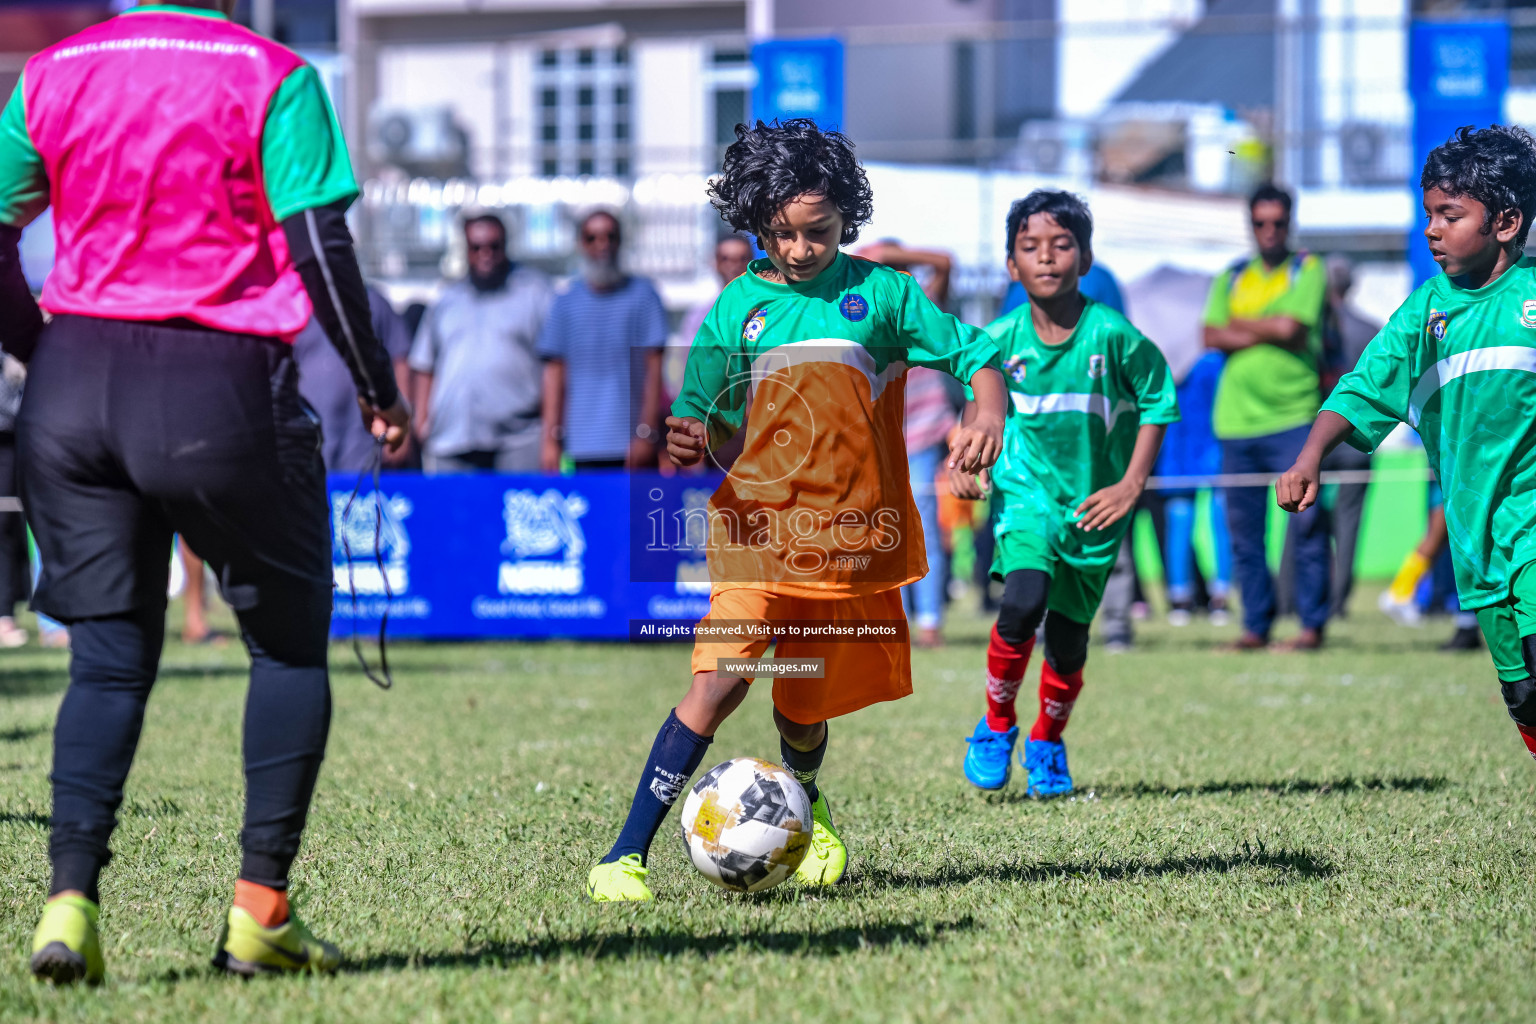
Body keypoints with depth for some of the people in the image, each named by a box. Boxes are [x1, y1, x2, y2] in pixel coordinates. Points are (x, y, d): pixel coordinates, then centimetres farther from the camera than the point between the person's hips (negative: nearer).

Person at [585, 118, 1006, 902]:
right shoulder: (739, 306, 4)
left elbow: (975, 357, 5)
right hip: (760, 526, -1)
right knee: (721, 680, -20)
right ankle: (626, 854, -18)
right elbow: (702, 416, 9)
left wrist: (986, 413, -16)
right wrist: (683, 446, -14)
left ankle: (804, 805, 47)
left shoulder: (880, 292, 3)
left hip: (853, 536, 1)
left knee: (806, 706, 11)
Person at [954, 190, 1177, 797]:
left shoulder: (1112, 336, -12)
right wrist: (966, 463, 2)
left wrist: (1132, 484, -6)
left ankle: (1047, 744, 37)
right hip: (1028, 495, 0)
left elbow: (1158, 402, -1)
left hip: (1093, 504, 0)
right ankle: (997, 725, -3)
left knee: (1068, 636, 8)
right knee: (1024, 601, -26)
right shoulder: (1001, 339, -5)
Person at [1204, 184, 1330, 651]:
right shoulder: (1231, 278, 16)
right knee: (1243, 532, 4)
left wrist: (1240, 324, 3)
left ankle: (1312, 625, -4)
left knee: (1305, 522, -9)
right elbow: (1212, 336, 4)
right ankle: (1255, 626, 10)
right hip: (1236, 418, 4)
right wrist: (1267, 330, -7)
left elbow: (1292, 327, -10)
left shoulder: (1307, 270, 4)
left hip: (1292, 417, -4)